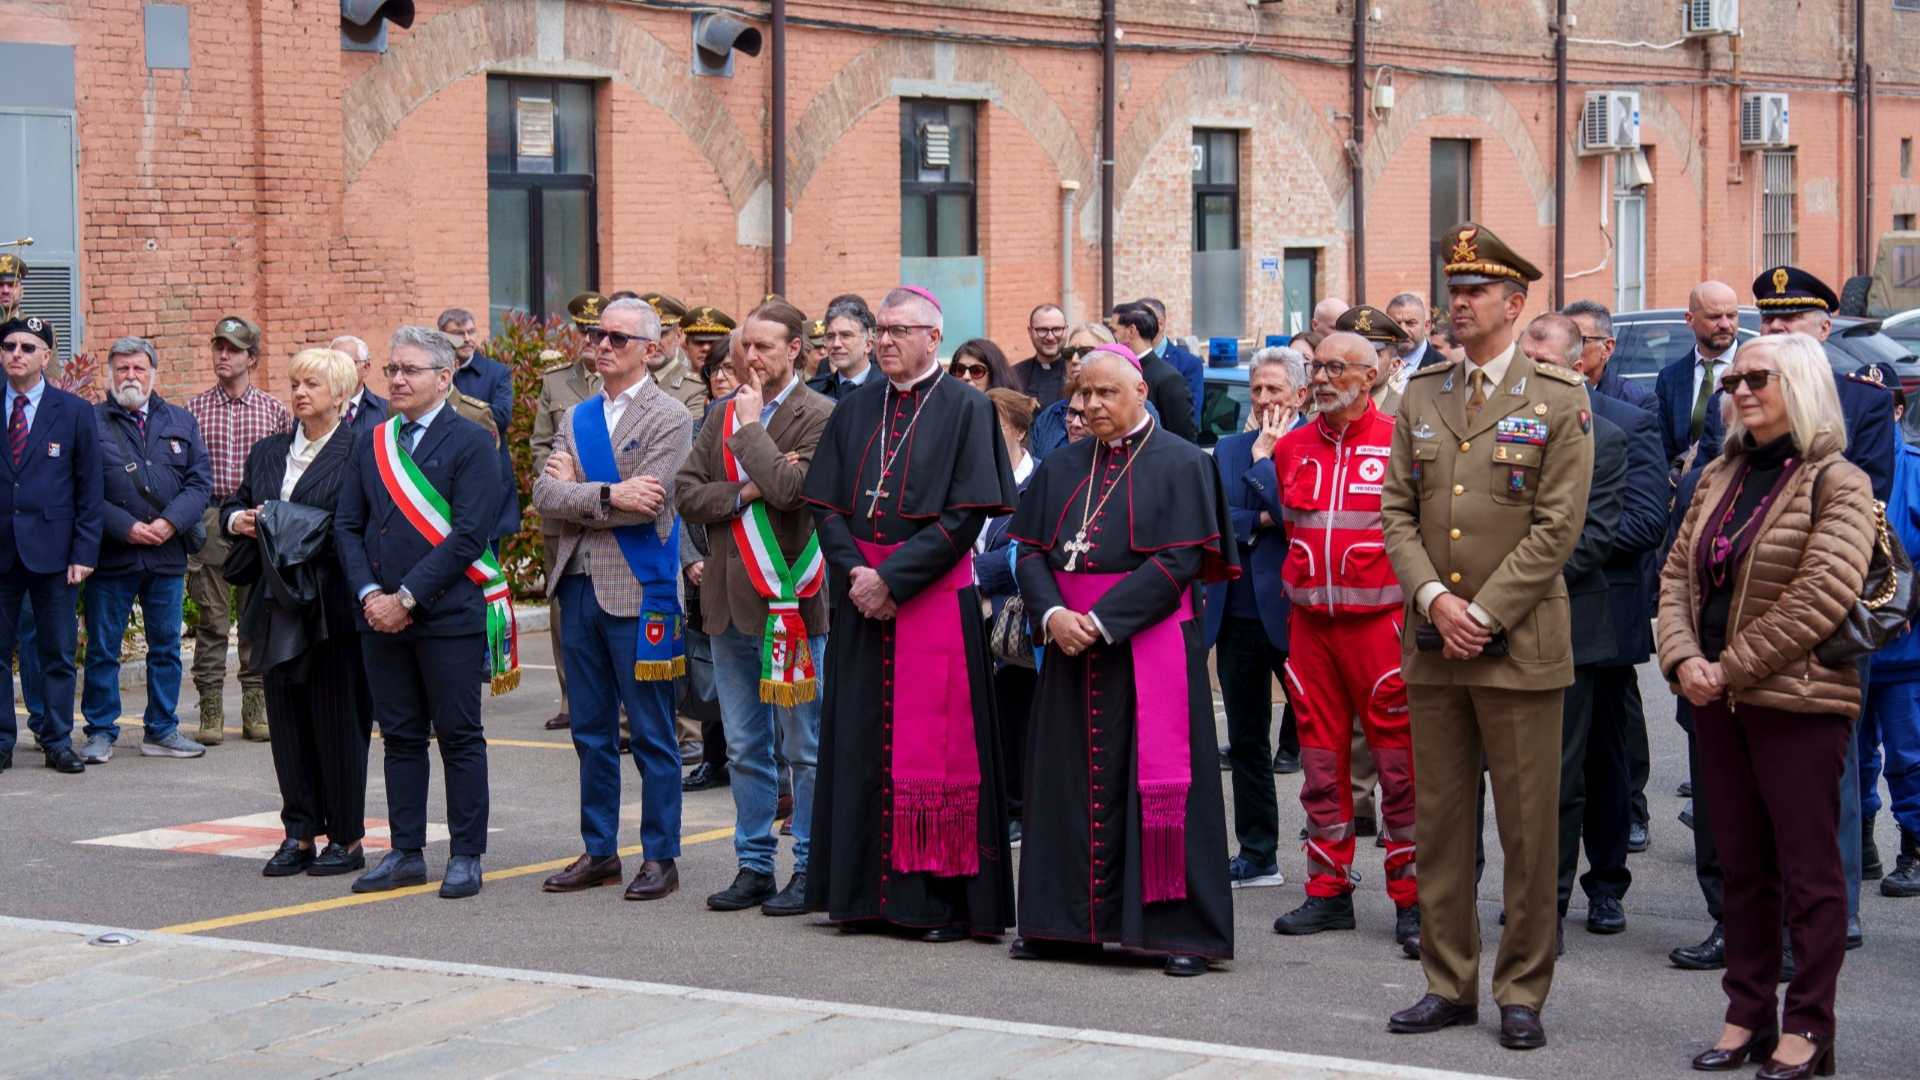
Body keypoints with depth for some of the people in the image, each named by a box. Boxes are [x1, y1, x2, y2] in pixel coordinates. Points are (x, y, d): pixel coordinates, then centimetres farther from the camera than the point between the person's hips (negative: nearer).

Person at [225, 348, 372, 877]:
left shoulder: (360, 450, -5)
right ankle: (299, 834, 13)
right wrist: (238, 521, 0)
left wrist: (305, 532, -19)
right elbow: (234, 507, 22)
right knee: (287, 722, 7)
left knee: (339, 723, -1)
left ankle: (347, 838, 7)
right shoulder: (268, 451, 17)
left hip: (334, 609, -6)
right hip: (279, 609, 6)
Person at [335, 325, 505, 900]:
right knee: (400, 737, 10)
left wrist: (407, 598, -15)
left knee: (460, 737, 1)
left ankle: (466, 855, 8)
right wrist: (370, 594, -6)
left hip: (449, 615, -5)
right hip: (382, 616, 5)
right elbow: (347, 526, 10)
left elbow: (469, 534, -13)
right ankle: (406, 853, 17)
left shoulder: (471, 442, -6)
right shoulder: (372, 444, 12)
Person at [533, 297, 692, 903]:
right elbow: (546, 496, 1)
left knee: (651, 734, 0)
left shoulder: (668, 419, -5)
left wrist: (577, 493, -8)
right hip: (579, 586, 6)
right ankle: (599, 853, 21)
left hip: (639, 591, -6)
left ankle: (660, 857, 7)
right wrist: (608, 495, -14)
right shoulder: (577, 418, 13)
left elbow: (645, 505, -17)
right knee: (591, 731, 12)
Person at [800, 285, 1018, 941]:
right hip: (862, 594, 5)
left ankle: (944, 897, 1)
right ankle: (866, 890, 13)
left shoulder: (965, 408, -3)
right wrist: (855, 570, -9)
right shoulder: (856, 410, 12)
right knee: (863, 741, 6)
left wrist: (894, 579, -15)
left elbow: (967, 515, -11)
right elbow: (825, 505, 8)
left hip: (935, 597, -5)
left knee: (938, 746, -4)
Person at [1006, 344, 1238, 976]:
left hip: (1149, 647, -5)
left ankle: (1179, 929, 0)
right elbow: (1031, 552, 8)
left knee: (1158, 781, -4)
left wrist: (1102, 621, -17)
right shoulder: (1062, 468, 13)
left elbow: (1178, 562, -12)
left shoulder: (1179, 464, -3)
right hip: (1070, 646, 5)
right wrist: (1053, 614, -12)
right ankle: (1066, 919, 14)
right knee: (1071, 778, 6)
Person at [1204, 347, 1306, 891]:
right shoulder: (1229, 449, 13)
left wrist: (1266, 457, -10)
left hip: (1294, 611, -6)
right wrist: (1259, 522, -11)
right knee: (1246, 740, 11)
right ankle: (1256, 855, 19)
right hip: (1238, 614, 6)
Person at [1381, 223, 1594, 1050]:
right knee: (1438, 823, 8)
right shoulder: (1421, 397, 11)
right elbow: (1397, 513, 8)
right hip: (1432, 642, 4)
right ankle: (1450, 983, 17)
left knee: (1528, 829, 0)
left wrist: (1486, 616, -13)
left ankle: (1522, 994, 9)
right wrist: (1435, 599, -8)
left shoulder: (1560, 402, -2)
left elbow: (1556, 527, -8)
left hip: (1519, 646, -4)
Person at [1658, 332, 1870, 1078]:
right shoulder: (1719, 478, 13)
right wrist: (1682, 658, -6)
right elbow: (1678, 574, 12)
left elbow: (1822, 596, -18)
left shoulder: (1837, 484, -8)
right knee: (1741, 866, 12)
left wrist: (1732, 668, -17)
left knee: (1808, 870, 0)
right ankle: (1748, 1017, 19)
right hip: (1718, 701, 7)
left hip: (1797, 701, -7)